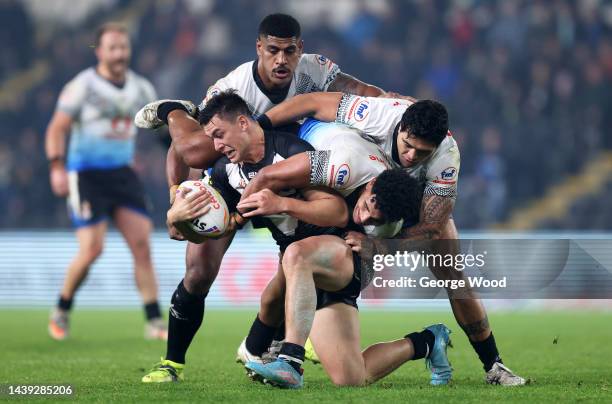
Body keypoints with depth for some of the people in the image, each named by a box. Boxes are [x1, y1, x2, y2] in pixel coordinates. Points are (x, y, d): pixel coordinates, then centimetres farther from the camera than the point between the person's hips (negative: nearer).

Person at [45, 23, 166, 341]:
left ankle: (154, 323, -2)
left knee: (142, 244, -5)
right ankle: (61, 312, 10)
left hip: (122, 173, 5)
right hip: (86, 174, -5)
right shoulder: (83, 86, -8)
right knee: (92, 249, -13)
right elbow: (57, 129, -8)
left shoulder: (140, 88, 9)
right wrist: (57, 168, -20)